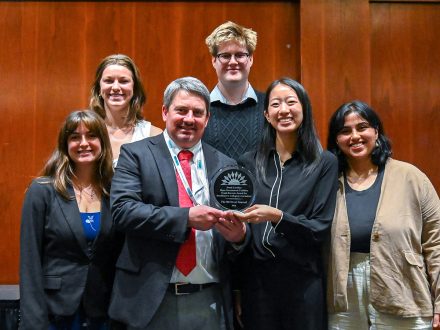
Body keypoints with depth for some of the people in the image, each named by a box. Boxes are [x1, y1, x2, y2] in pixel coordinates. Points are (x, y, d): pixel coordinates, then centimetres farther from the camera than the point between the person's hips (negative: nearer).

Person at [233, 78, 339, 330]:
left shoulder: (325, 163, -2)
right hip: (256, 278, 2)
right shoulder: (249, 162, 5)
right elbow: (240, 224, 9)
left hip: (304, 282, -2)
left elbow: (321, 229, -7)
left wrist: (277, 217, -22)